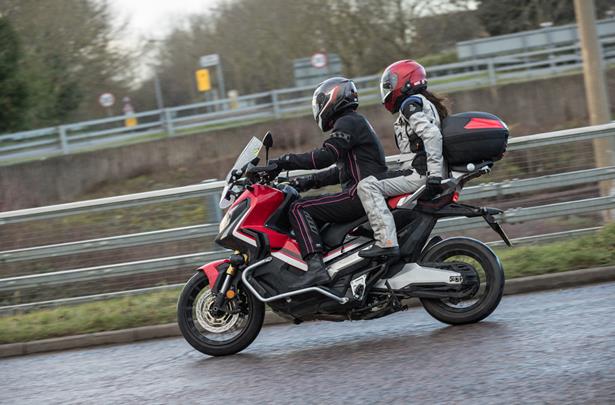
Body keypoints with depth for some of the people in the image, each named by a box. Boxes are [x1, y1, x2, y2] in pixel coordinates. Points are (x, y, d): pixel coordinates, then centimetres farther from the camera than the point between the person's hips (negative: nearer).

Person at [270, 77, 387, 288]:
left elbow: (325, 156, -21)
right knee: (313, 214, 20)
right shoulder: (356, 122, 26)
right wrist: (307, 181, 24)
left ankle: (316, 267, -31)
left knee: (298, 209, -15)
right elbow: (340, 171, 29)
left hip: (361, 194, -11)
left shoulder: (348, 122, -7)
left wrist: (285, 162, -18)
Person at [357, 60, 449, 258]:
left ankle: (387, 242, -34)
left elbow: (432, 135, -23)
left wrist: (434, 174, -29)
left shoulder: (411, 104, -8)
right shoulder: (426, 103, 24)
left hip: (420, 175, -11)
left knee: (368, 186, -22)